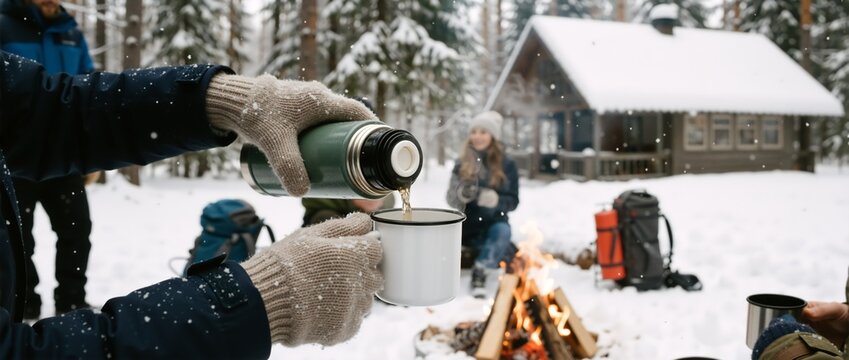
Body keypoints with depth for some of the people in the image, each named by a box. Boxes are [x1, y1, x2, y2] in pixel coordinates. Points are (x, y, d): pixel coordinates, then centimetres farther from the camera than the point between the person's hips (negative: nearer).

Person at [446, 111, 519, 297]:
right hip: (468, 225, 1)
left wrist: (493, 199, -25)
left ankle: (480, 269, -17)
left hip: (494, 223, -1)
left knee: (502, 231, -31)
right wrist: (462, 193, -28)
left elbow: (512, 201, -4)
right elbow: (451, 200, -5)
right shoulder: (462, 163, -1)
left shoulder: (506, 164, -3)